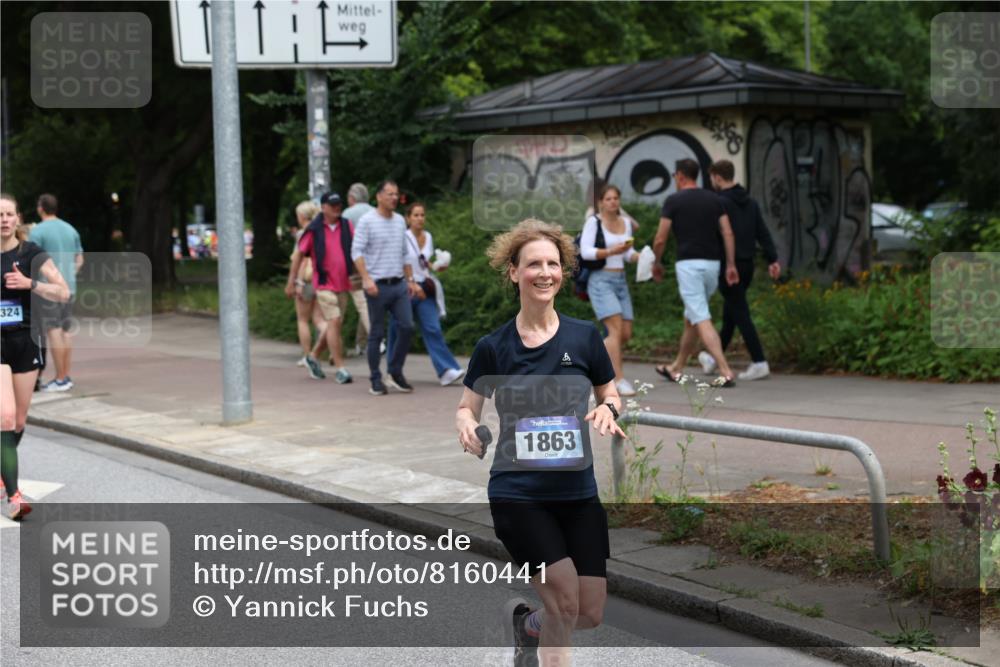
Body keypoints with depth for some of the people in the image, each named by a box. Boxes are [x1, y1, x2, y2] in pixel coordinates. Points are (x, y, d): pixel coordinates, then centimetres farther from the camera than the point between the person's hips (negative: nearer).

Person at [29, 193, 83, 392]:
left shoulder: (38, 231, -9)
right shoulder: (70, 229, 13)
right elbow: (79, 259, 18)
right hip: (69, 287, 7)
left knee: (53, 331, -5)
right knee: (65, 331, 12)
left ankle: (60, 379, -6)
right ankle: (66, 376, 15)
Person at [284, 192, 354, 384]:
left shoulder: (346, 226, 6)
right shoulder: (314, 230, -3)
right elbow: (299, 255, 3)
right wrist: (291, 282, 4)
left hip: (343, 284, 5)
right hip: (324, 283, -5)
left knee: (334, 325, 12)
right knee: (333, 322, -13)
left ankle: (313, 357, 32)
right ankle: (340, 369, -11)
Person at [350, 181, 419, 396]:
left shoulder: (400, 221, 14)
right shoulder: (367, 221, -5)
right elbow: (356, 252, -11)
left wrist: (410, 279, 15)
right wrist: (366, 279, -20)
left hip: (399, 284, 5)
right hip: (378, 286, -5)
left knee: (407, 327, -3)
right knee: (377, 334, 1)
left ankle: (396, 372, 12)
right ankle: (376, 380, 9)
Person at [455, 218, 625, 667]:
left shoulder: (584, 336, 1)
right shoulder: (492, 347, -2)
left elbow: (612, 399, 11)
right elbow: (467, 409, 7)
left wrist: (608, 409, -12)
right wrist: (466, 427, -16)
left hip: (578, 492, 3)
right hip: (517, 493, -3)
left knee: (591, 614, 3)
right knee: (565, 601, -14)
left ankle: (526, 622, 35)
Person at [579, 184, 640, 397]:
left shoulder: (625, 222, 12)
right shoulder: (593, 222, -5)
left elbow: (628, 253, 17)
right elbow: (585, 251, -12)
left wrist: (640, 257, -4)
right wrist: (611, 251, -24)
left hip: (620, 281, 7)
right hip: (600, 280, -7)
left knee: (626, 334, 3)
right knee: (616, 329, -19)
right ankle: (619, 380, -19)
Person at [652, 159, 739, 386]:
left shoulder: (673, 201, -3)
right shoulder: (714, 199, 11)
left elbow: (660, 240, -3)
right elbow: (728, 233, 5)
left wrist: (656, 263, 13)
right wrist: (731, 265, 8)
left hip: (688, 264, -6)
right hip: (712, 264, 6)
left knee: (701, 320, -9)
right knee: (690, 318, 18)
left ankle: (726, 372, -20)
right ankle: (677, 369, 29)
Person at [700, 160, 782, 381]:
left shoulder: (721, 203, -11)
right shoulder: (750, 202, 12)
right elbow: (763, 232, 7)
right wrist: (773, 259, 4)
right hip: (747, 264, 8)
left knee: (740, 313, -7)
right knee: (730, 313, 17)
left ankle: (759, 363, -12)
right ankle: (713, 358, 30)